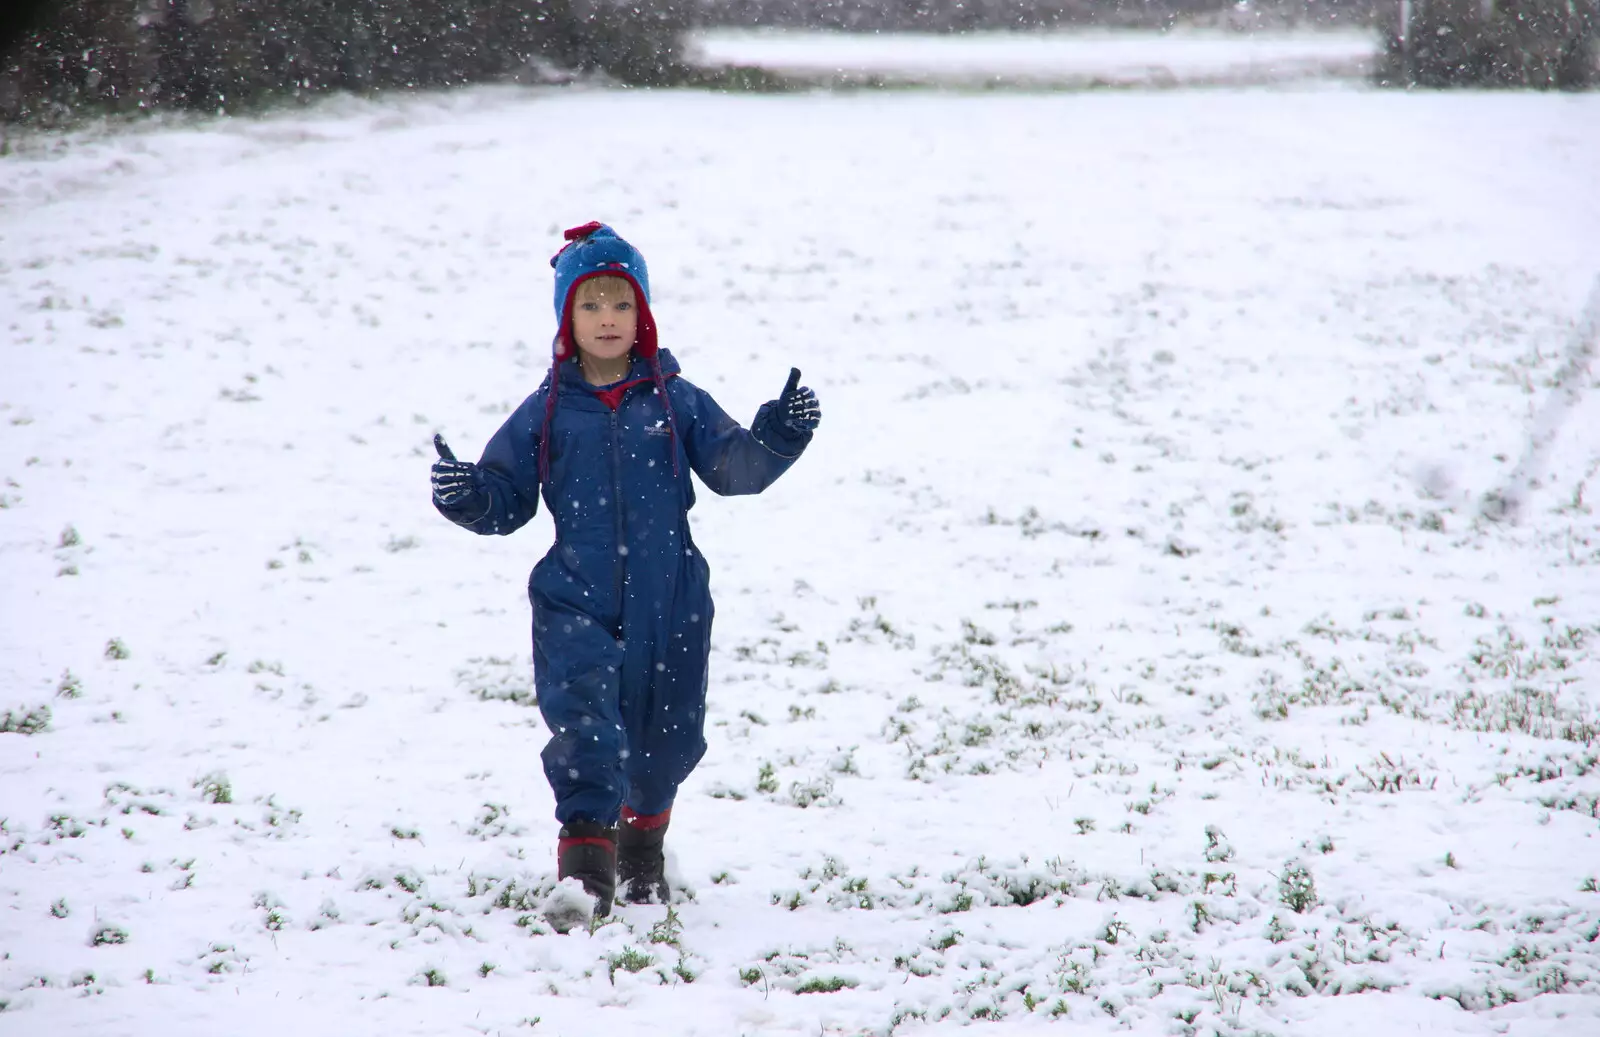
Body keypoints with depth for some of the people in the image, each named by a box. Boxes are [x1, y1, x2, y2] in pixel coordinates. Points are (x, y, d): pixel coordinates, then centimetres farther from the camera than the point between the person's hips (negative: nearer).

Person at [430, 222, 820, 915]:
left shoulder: (675, 402, 3)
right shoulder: (546, 412, 3)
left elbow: (733, 468, -3)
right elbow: (508, 501, 6)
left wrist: (778, 434, -19)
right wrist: (465, 495, -14)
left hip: (667, 604, 1)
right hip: (576, 603, -1)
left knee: (666, 740, 13)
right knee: (584, 723, -20)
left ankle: (644, 835, 41)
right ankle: (586, 856, -17)